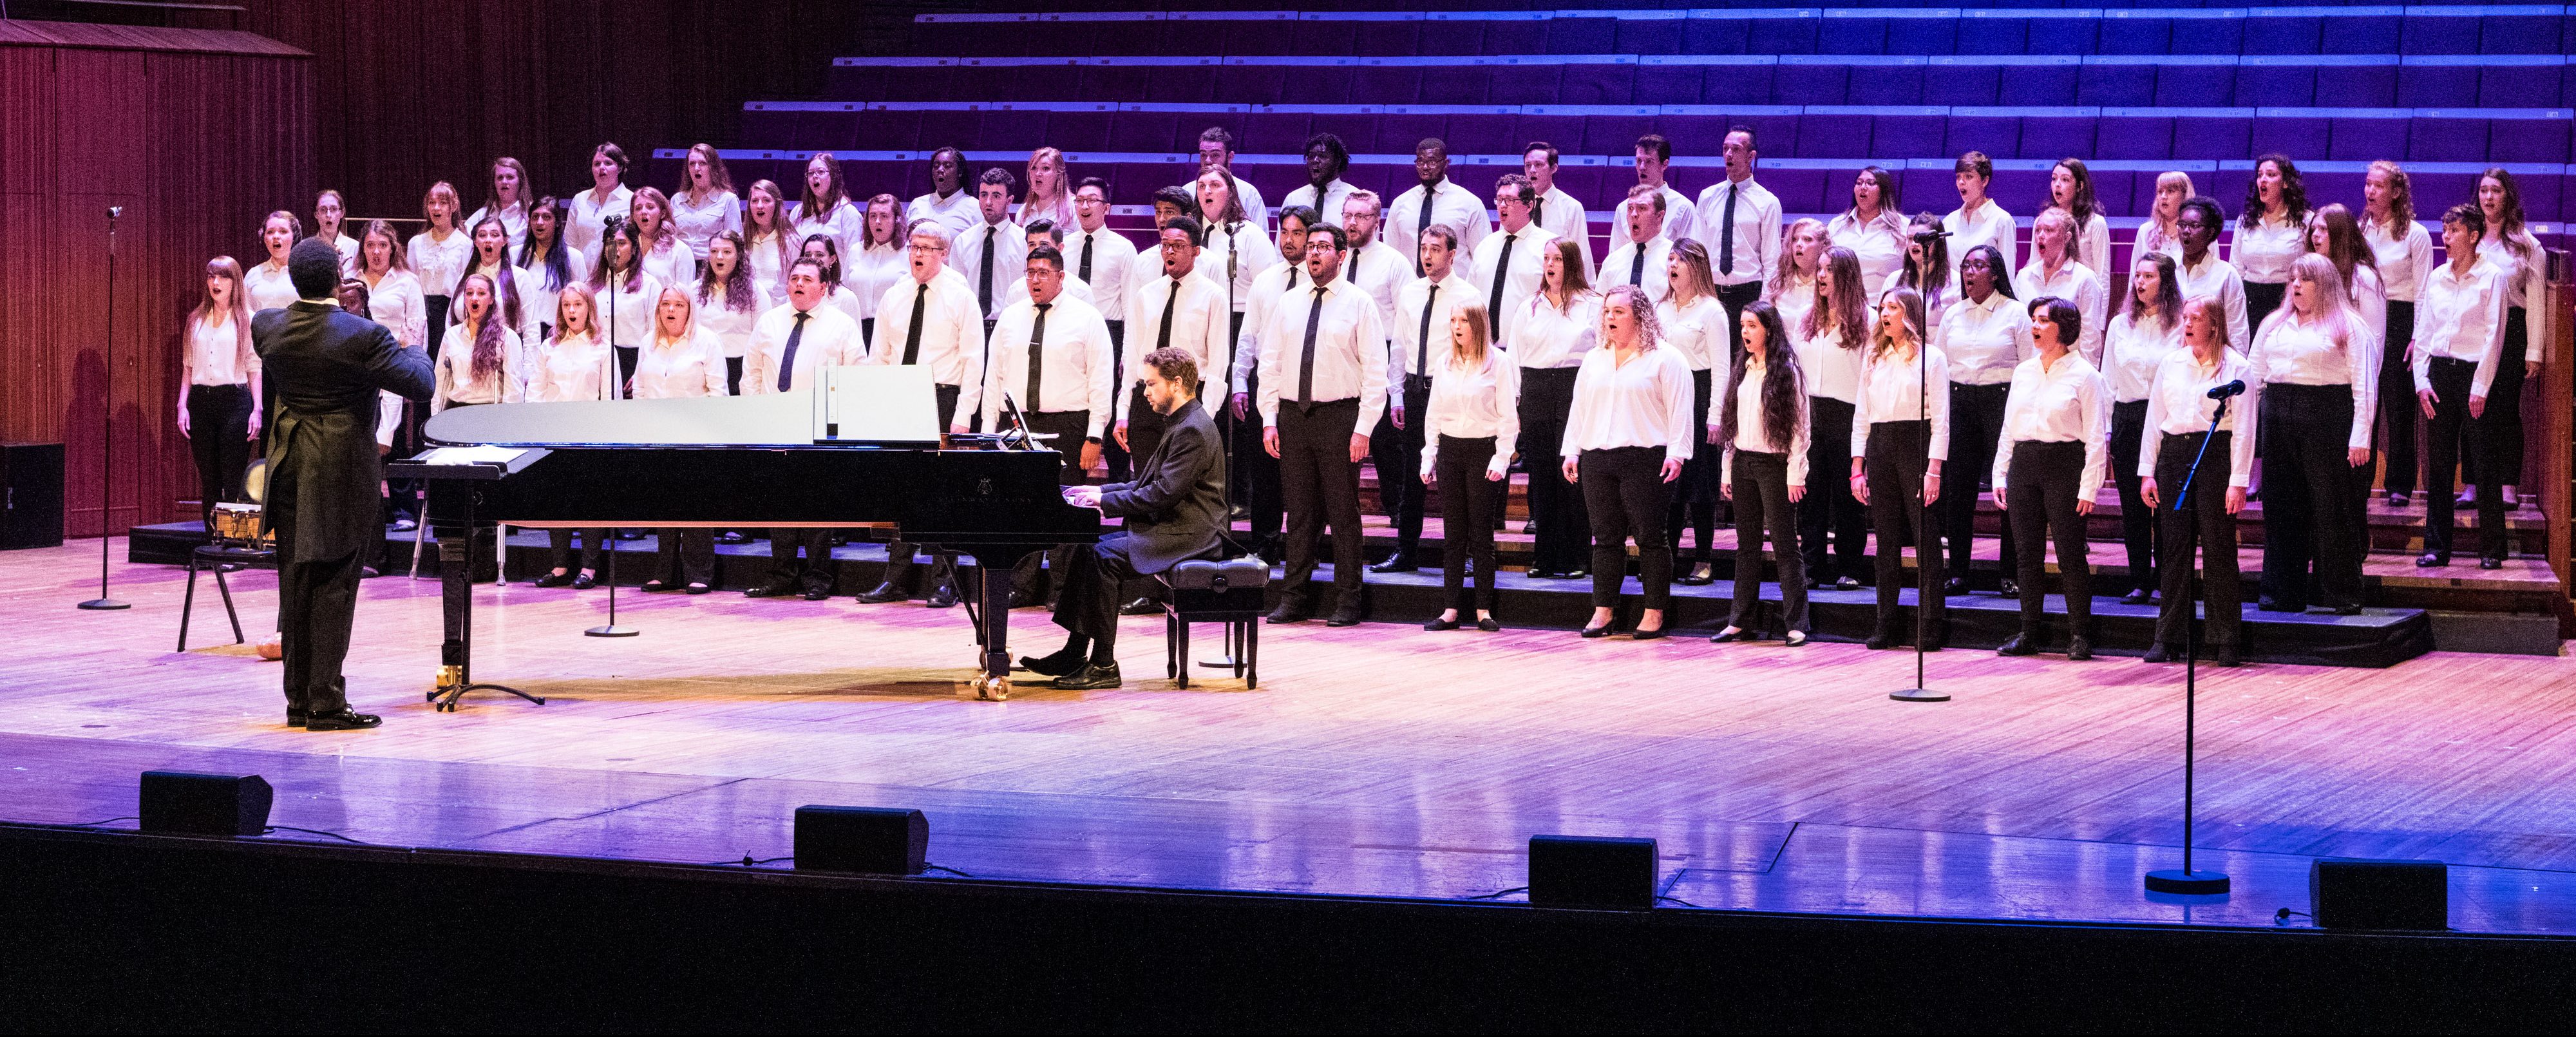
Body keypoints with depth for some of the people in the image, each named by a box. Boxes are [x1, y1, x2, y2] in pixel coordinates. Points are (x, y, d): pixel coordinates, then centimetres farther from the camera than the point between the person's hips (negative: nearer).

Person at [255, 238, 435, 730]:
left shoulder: (266, 326, -2)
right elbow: (421, 384, -15)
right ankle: (326, 701, -1)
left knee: (296, 580, 12)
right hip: (342, 467, -5)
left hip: (290, 466, 5)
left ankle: (299, 698, 16)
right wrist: (414, 352, 6)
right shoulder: (362, 336, -18)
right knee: (333, 584, -1)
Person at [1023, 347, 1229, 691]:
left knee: (1103, 557, -24)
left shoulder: (1193, 431, -17)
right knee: (1082, 547, 3)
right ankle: (1075, 652, 2)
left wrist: (1106, 500, -17)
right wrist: (1101, 492, 9)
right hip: (1171, 526, 11)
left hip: (1188, 534, -11)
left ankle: (1103, 665, -21)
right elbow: (1149, 485, 21)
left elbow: (1163, 494, -23)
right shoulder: (1181, 424, 17)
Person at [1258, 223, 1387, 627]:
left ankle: (1347, 604, 4)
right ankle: (1294, 599, 12)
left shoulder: (1359, 303, -1)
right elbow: (1270, 364, 12)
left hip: (1339, 416, -4)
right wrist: (1269, 420, 3)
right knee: (1299, 513, 7)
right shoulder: (1289, 304, 11)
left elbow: (1375, 371, -4)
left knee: (1343, 513, -1)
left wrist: (1363, 428, -11)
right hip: (1293, 416, 4)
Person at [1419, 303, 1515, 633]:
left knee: (1481, 531, -1)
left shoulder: (1498, 362, -4)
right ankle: (1452, 609, 7)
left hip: (1484, 449, -4)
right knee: (1452, 533, 5)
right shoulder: (1443, 363, 10)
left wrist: (1501, 458, -12)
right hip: (1450, 449, 4)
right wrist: (1429, 457, 9)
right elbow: (1434, 413, 14)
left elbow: (1508, 417, -5)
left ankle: (1484, 610, 5)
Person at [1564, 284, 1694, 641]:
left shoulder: (1664, 360, -1)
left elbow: (1679, 410, -6)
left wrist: (1676, 453, -14)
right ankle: (1603, 610, 10)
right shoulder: (1593, 360, 18)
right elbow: (1578, 409, 20)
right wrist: (1571, 451, 13)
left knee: (1650, 536, -3)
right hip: (1596, 460, 5)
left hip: (1645, 460, -5)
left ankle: (1654, 614, 1)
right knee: (1606, 537, 6)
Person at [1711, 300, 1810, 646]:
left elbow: (1799, 426, -8)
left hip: (1774, 464, -6)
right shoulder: (1742, 369, 13)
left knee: (1785, 544, -5)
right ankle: (1740, 622, 12)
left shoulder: (1787, 371, -6)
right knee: (1747, 545, 9)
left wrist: (1796, 475, -13)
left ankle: (1795, 624, -3)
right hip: (1743, 463, 6)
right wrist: (1727, 470, 11)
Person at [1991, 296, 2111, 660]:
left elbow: (2096, 437, -5)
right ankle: (2029, 633, 13)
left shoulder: (2083, 374, -3)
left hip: (2064, 465, -5)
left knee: (2070, 554, -4)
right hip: (2024, 464, 5)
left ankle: (2080, 634, 3)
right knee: (2028, 554, 7)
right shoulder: (2023, 372, 14)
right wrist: (2000, 475, 11)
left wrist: (2089, 487, -11)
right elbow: (2008, 428, 18)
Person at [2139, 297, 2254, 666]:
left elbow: (2243, 429, -3)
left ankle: (2226, 642, 4)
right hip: (2173, 456, 4)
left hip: (2215, 456, -4)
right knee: (2173, 550, 4)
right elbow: (2154, 419, 14)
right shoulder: (2170, 363, 12)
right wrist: (2147, 471, 9)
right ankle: (2167, 638, 9)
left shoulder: (2236, 367, -1)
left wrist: (2239, 481, -9)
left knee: (2218, 550, -2)